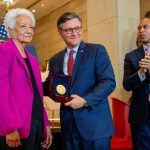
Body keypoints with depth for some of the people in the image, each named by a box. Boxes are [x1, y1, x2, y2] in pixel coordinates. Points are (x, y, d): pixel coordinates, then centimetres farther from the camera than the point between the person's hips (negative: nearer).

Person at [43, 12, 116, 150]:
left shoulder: (97, 51, -2)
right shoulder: (55, 60, 11)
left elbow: (109, 82, -11)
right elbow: (50, 87, 15)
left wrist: (85, 101, -20)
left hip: (95, 124, -4)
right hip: (69, 125, 4)